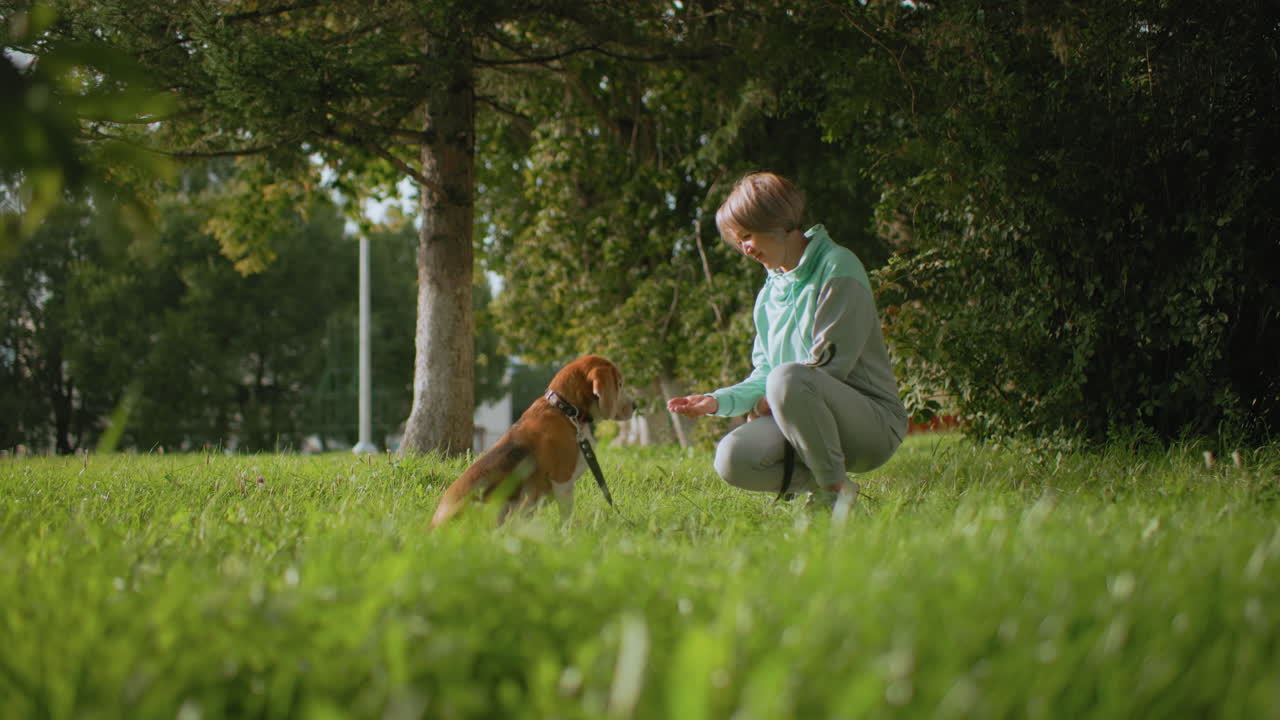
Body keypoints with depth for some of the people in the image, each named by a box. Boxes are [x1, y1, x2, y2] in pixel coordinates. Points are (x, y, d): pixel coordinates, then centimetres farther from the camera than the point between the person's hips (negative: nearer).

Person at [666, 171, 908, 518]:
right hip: (809, 416, 6)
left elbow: (829, 363, -14)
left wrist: (769, 402, -6)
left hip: (873, 424, -6)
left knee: (788, 378, -37)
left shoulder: (838, 268, -8)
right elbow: (763, 376, 16)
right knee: (732, 459, -22)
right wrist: (719, 401, -2)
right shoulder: (770, 292, 15)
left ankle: (838, 489, -19)